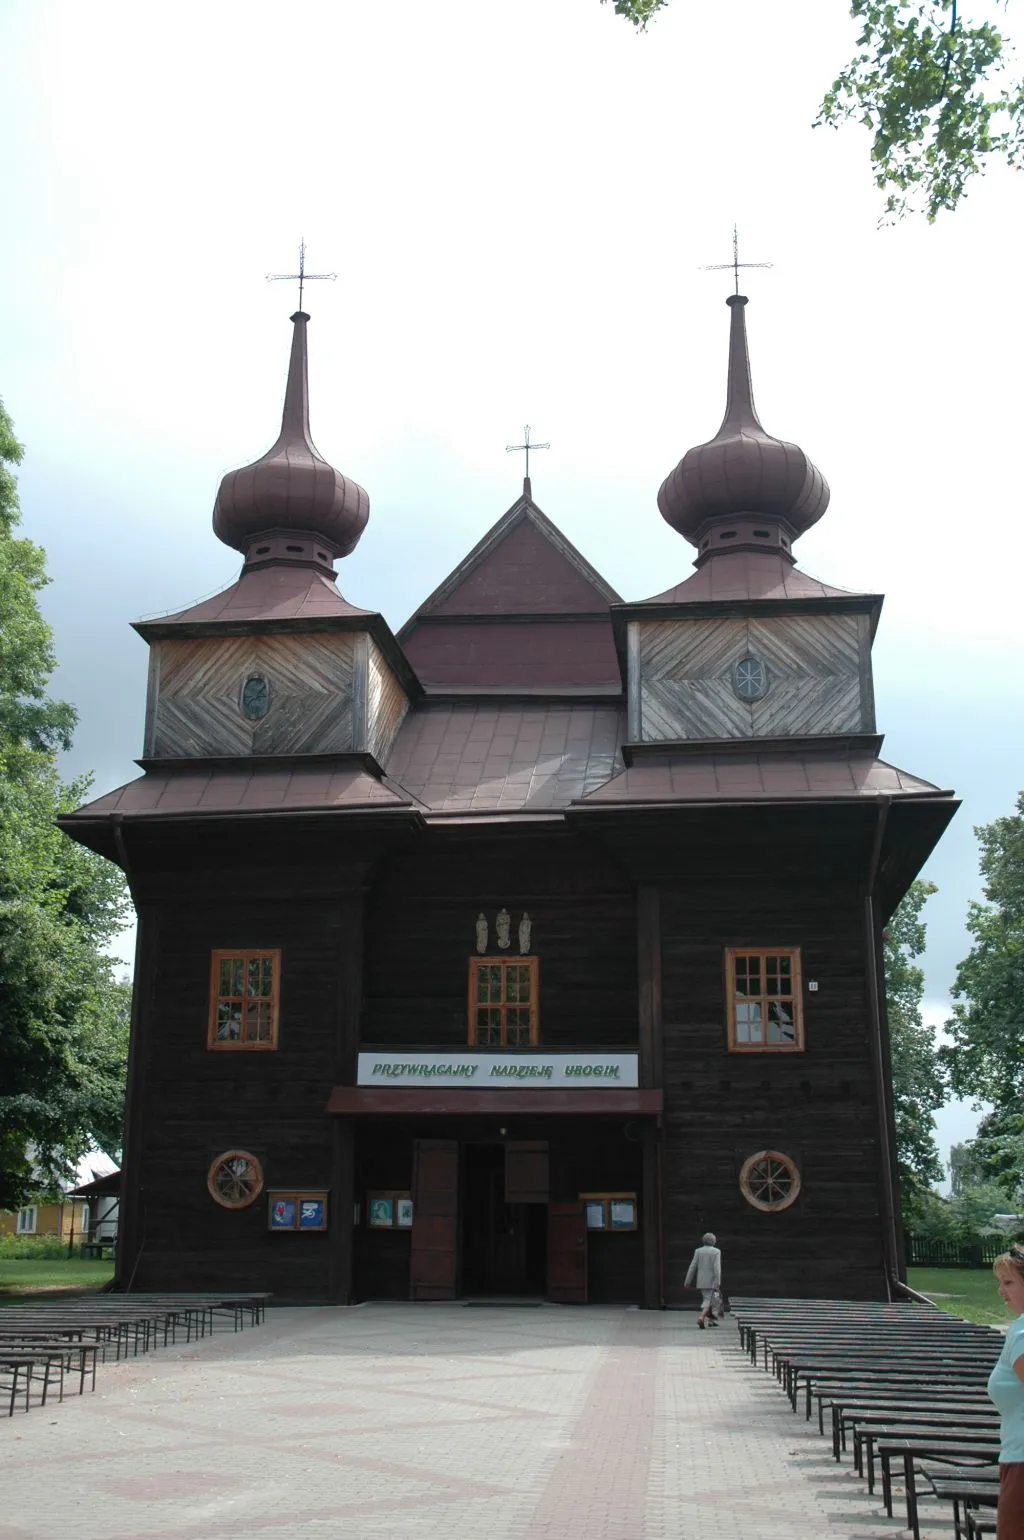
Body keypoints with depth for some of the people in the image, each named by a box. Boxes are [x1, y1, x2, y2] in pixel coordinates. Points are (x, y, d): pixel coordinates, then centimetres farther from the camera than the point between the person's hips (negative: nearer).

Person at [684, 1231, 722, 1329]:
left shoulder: (698, 1251, 2)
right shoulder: (716, 1252, -8)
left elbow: (692, 1267, 0)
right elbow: (717, 1268, -17)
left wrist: (687, 1282, 2)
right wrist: (717, 1283, -19)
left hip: (701, 1281, 4)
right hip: (711, 1281, -4)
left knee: (710, 1299, 22)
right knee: (708, 1302, -4)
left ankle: (711, 1320, 23)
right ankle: (701, 1318, -25)